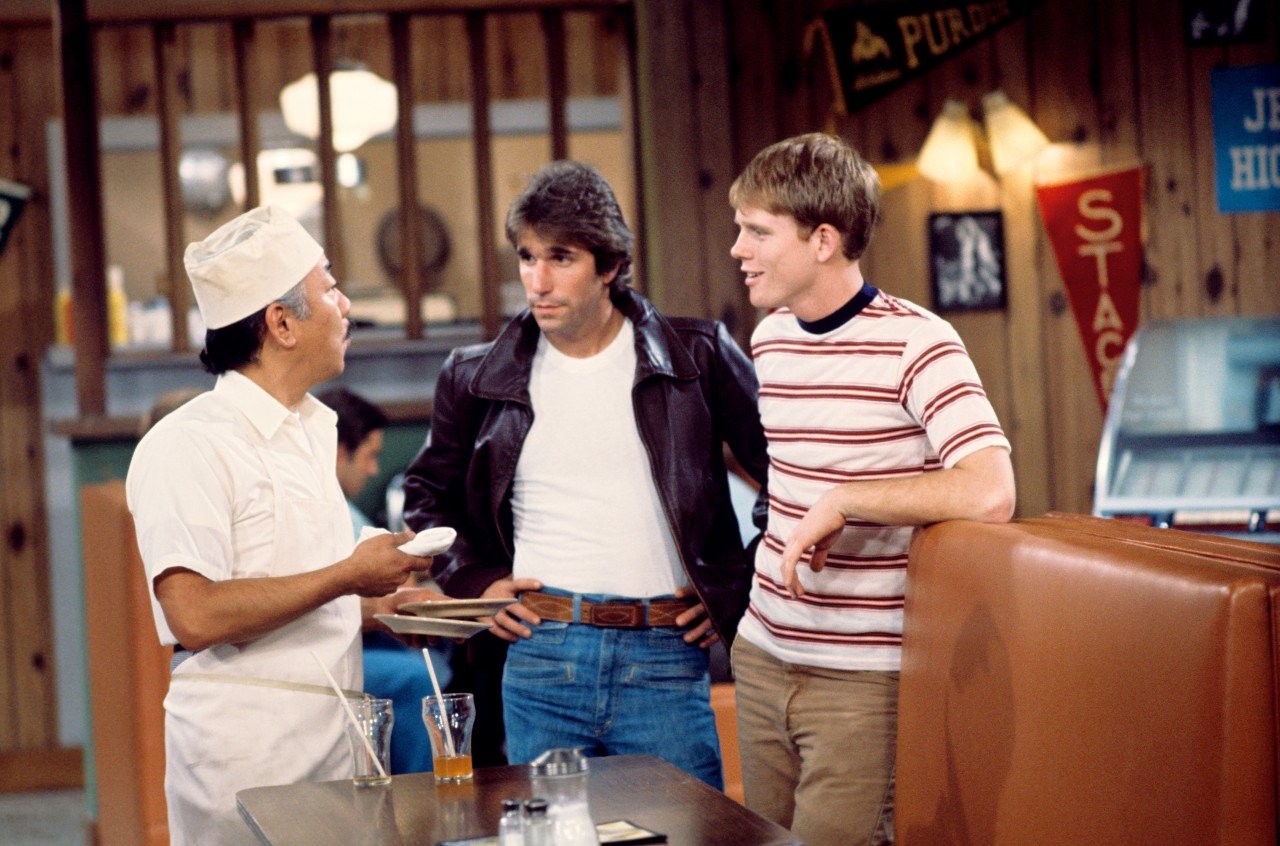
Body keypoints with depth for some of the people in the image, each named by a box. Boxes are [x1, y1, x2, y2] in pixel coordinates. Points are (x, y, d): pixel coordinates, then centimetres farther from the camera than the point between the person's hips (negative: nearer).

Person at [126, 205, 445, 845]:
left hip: (336, 747, 8)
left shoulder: (312, 433, 17)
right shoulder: (187, 447, -12)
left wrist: (383, 605, 10)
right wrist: (347, 577, -17)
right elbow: (196, 614, -23)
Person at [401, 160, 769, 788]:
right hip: (538, 654, 2)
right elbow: (426, 494, 22)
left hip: (664, 660, -1)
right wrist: (475, 580, 9)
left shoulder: (697, 356, 1)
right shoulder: (479, 378, 7)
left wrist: (737, 589, 3)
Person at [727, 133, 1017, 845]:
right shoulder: (769, 338, 10)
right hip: (762, 657, 7)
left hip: (865, 679, -7)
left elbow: (990, 493, -28)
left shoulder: (915, 344, -15)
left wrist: (841, 501, -24)